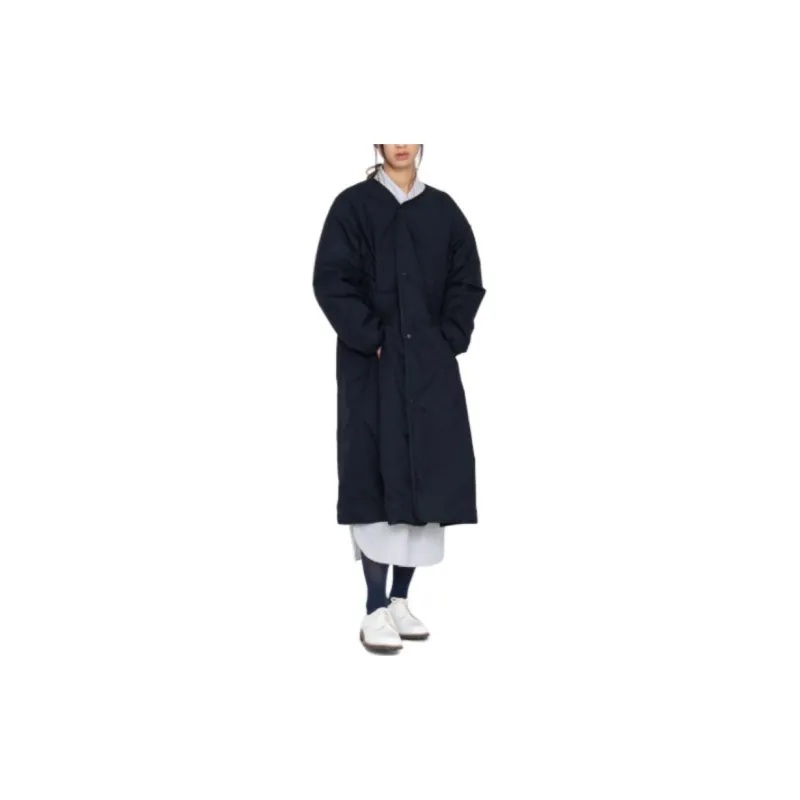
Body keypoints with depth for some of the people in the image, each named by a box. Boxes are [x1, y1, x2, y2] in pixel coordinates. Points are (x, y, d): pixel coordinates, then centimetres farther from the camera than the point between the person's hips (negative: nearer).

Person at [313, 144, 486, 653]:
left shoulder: (442, 209, 9)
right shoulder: (354, 205, -2)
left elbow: (468, 281, 9)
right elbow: (331, 280, -8)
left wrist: (449, 339, -3)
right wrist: (370, 338, -15)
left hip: (431, 366, 4)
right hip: (373, 366, -4)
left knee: (425, 475, 4)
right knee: (378, 477, -6)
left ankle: (402, 599, 15)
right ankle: (376, 609, -2)